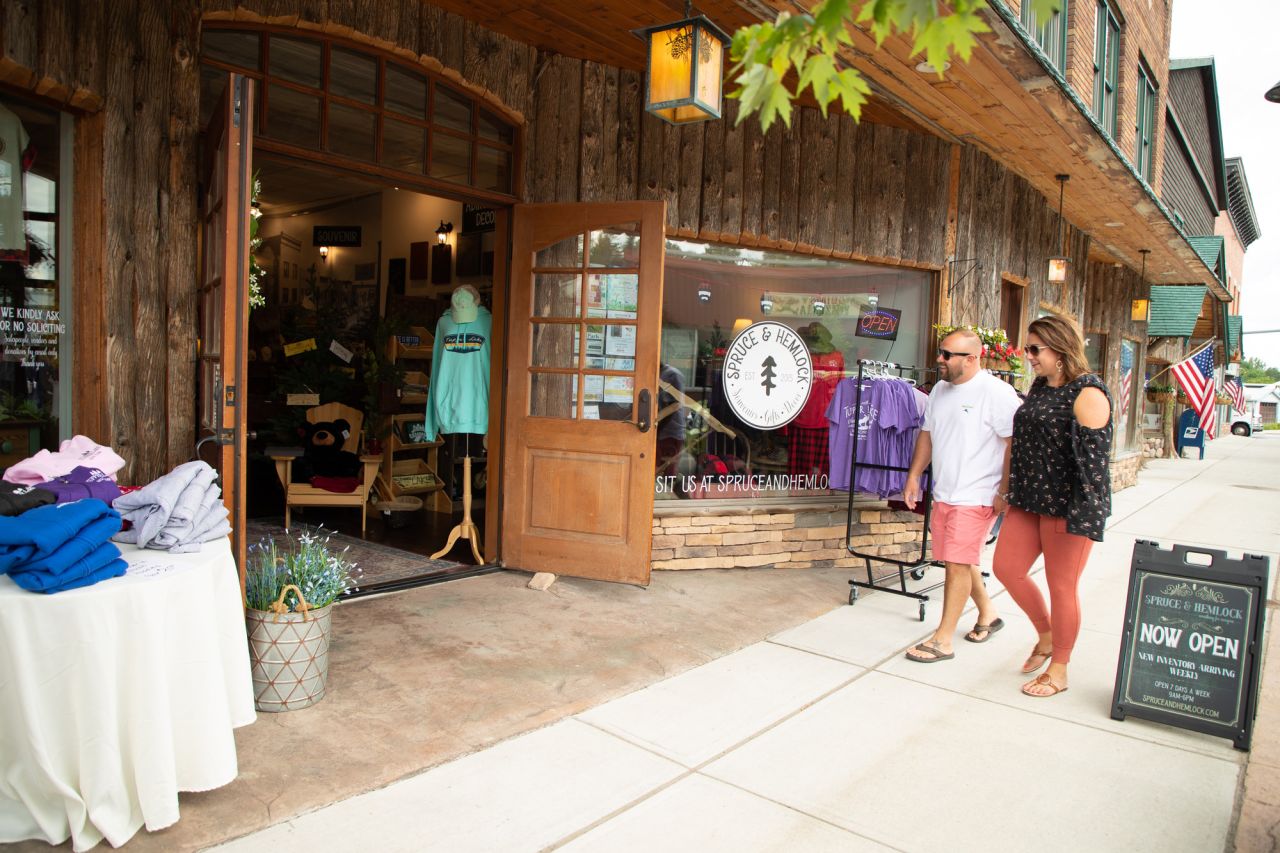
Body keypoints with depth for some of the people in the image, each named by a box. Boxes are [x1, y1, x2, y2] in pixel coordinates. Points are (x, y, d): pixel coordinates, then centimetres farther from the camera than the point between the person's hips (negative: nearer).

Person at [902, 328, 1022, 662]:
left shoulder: (997, 393, -14)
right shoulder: (939, 390, 10)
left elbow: (1015, 445, -16)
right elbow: (927, 434, 19)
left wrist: (1005, 492, -18)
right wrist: (914, 475, 15)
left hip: (976, 497, -8)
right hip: (943, 494, 8)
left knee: (958, 563, -6)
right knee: (959, 561, 17)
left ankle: (942, 641, 2)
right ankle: (988, 614, 39)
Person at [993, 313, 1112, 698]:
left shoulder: (1087, 394, -15)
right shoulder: (1040, 387, 11)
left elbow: (1094, 457, -19)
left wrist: (1084, 512, -22)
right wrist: (1012, 488, 20)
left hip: (1067, 505, -8)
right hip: (1030, 500, 8)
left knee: (1061, 586, 4)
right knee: (1006, 568, 10)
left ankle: (1058, 670, 21)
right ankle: (1047, 635, 33)